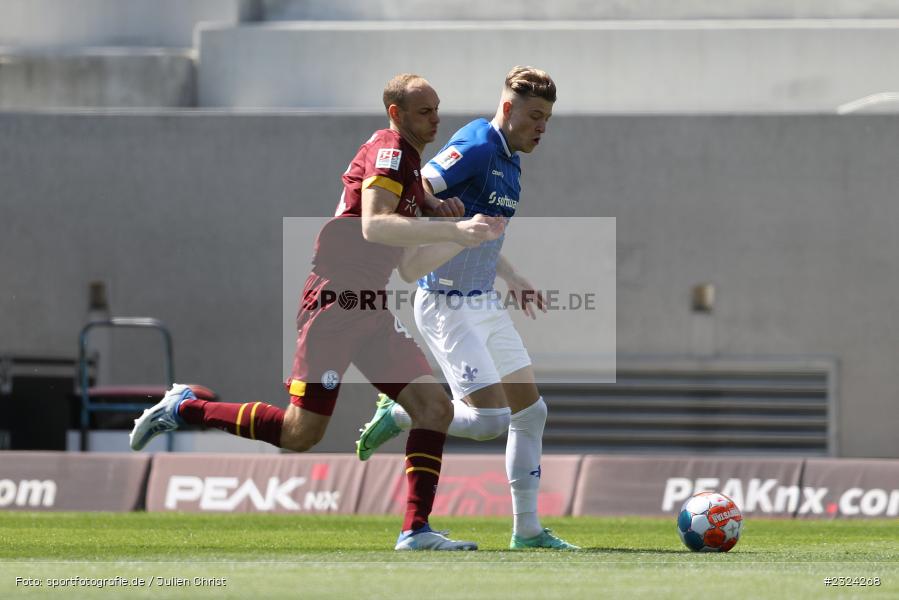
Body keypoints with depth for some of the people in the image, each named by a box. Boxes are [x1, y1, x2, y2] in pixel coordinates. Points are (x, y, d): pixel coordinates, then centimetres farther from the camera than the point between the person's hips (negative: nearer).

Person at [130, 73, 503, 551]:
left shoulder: (407, 159, 16)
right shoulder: (388, 150, -14)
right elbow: (373, 225, -28)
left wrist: (432, 208, 6)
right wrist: (454, 230, -35)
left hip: (369, 308, 10)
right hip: (335, 301, -10)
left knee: (435, 407, -3)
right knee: (301, 433, -8)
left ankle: (416, 529, -5)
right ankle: (183, 408, 8)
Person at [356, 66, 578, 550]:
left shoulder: (510, 163, 14)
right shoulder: (475, 148, -16)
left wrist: (514, 280, 21)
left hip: (486, 305, 10)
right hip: (448, 306, -10)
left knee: (530, 411, 7)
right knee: (490, 418, -16)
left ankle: (527, 530, 12)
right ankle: (399, 415, 8)